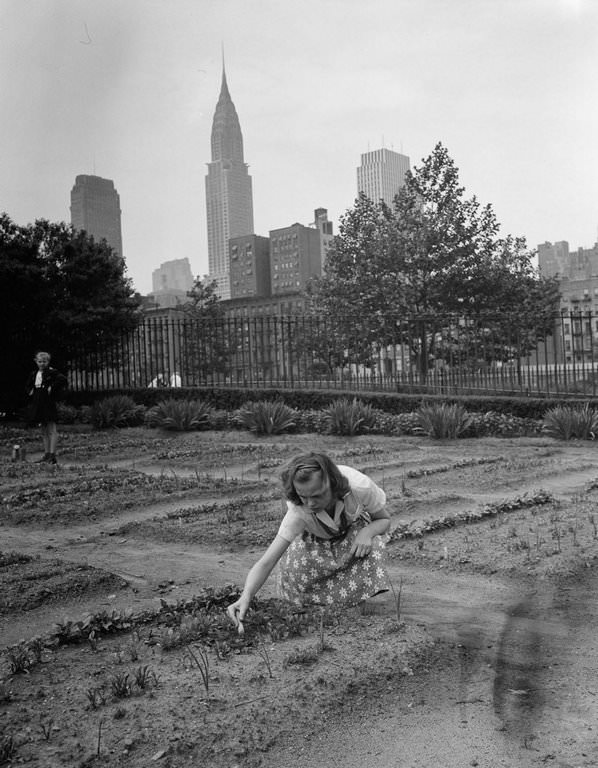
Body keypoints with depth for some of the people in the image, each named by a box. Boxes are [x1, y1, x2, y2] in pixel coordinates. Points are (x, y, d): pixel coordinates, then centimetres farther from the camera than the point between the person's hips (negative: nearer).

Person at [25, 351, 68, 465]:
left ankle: (52, 455, -11)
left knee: (51, 429, -9)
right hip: (38, 403, 8)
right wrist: (30, 391, 10)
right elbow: (28, 386, 30)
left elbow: (62, 379, -23)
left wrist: (52, 387, -21)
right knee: (44, 431, 12)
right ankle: (46, 454, 18)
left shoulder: (52, 372, -7)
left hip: (49, 404, -8)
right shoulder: (34, 374, 14)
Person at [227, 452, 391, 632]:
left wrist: (367, 532, -39)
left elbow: (384, 520, -16)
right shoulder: (298, 511, -39)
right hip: (317, 541, 0)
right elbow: (266, 562, -42)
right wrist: (245, 597, -59)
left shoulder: (360, 487, -38)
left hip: (356, 527, 0)